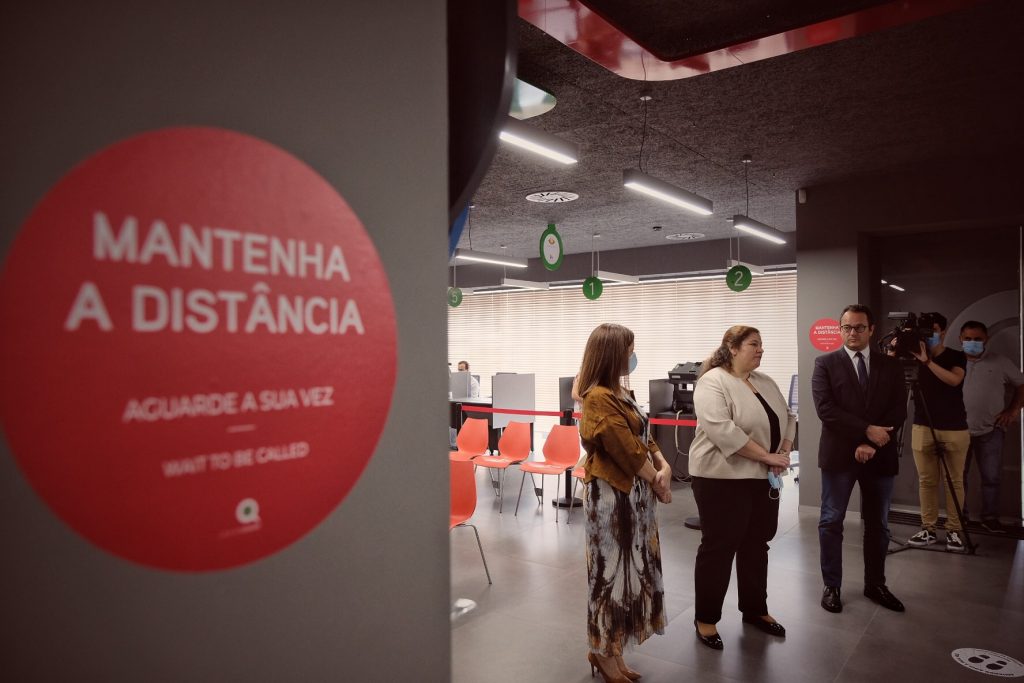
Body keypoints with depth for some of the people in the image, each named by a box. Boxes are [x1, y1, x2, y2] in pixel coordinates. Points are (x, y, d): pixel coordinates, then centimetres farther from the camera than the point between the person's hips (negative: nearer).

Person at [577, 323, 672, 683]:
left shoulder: (621, 392, 11)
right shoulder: (599, 398, -19)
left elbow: (644, 437, 12)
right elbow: (626, 449, -20)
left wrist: (664, 467, -4)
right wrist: (657, 481, -7)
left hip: (633, 491, 10)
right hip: (611, 494, -9)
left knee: (629, 567, 16)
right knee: (612, 570, 3)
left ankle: (611, 647, 30)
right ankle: (603, 651, 21)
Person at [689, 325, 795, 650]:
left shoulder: (766, 382, 11)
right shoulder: (713, 382, -15)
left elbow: (787, 417, 15)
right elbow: (722, 431, -25)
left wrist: (784, 453, -3)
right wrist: (767, 456, -20)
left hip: (762, 478, 8)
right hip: (722, 478, -8)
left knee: (756, 544, 16)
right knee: (718, 547, 1)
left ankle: (755, 609, 33)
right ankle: (705, 618, 14)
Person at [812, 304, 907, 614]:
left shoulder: (891, 365, 7)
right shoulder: (825, 363, -1)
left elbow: (899, 411, -1)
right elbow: (825, 409, -12)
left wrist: (872, 444, -12)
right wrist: (867, 430, -18)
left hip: (880, 455, 3)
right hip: (839, 454, -3)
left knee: (878, 524, 13)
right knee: (831, 522, 4)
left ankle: (875, 584, 29)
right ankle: (831, 586, 16)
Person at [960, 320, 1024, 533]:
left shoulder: (1000, 362, 2)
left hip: (991, 430, 0)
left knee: (991, 477, 5)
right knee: (957, 475, 7)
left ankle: (990, 518, 16)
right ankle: (959, 516, 18)